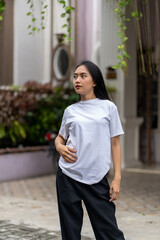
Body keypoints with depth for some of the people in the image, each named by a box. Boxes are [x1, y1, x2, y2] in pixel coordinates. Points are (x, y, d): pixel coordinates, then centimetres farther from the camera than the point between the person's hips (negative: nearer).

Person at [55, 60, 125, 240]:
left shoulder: (108, 107, 4)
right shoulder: (70, 111, 10)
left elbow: (115, 143, 5)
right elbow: (60, 137, 21)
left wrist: (117, 178, -1)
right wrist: (60, 147, -3)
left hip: (97, 178, -2)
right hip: (68, 177, 2)